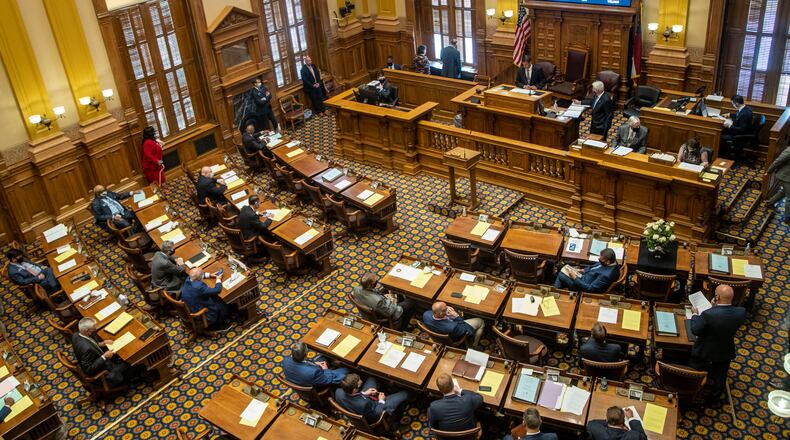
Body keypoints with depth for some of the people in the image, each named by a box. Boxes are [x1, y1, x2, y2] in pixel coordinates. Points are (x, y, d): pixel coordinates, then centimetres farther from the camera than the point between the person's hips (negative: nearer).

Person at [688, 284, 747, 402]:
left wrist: (695, 315, -6)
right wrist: (717, 307, -4)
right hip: (726, 353, 3)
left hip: (704, 353, -3)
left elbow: (695, 330, -20)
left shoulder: (708, 314, -38)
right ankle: (713, 397, 50)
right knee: (719, 378, 28)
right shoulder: (741, 312, -25)